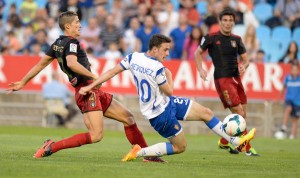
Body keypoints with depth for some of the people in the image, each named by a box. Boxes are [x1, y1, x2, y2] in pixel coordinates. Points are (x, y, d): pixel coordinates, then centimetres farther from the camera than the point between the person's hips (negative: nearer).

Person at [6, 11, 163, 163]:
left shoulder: (57, 44, 15)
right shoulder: (71, 42, -12)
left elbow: (40, 64, 18)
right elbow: (71, 63, -31)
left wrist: (23, 82, 26)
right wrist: (93, 76, -26)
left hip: (95, 93, 10)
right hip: (88, 92, -10)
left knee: (128, 117, 12)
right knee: (96, 136, -19)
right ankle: (51, 147, -13)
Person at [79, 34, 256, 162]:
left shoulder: (133, 57, -4)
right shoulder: (157, 68, -26)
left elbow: (112, 72, -2)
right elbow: (169, 91, -13)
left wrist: (90, 86, 5)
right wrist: (169, 76, 6)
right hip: (160, 113, -9)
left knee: (206, 113, 8)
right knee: (180, 146, 3)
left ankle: (237, 141, 14)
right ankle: (139, 152, 2)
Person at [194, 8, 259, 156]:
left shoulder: (236, 39, 10)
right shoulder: (211, 38, -3)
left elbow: (245, 59, 13)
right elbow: (198, 53, 8)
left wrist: (244, 66, -10)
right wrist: (200, 69, -5)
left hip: (236, 78, 7)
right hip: (222, 79, -7)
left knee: (242, 115, 7)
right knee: (239, 114, -12)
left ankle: (224, 142, 24)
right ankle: (247, 148, -3)